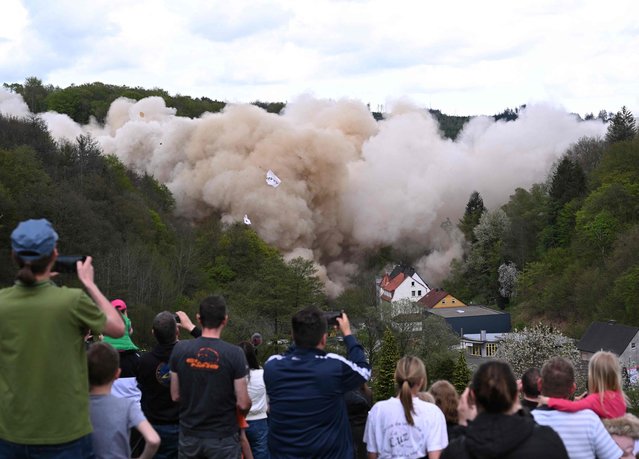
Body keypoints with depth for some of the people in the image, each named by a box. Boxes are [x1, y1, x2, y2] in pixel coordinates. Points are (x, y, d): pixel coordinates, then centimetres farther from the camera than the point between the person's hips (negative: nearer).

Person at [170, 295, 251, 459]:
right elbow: (243, 404, -13)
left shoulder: (180, 349, -7)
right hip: (222, 438, -3)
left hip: (189, 435, 3)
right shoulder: (234, 354, -15)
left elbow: (175, 396, 0)